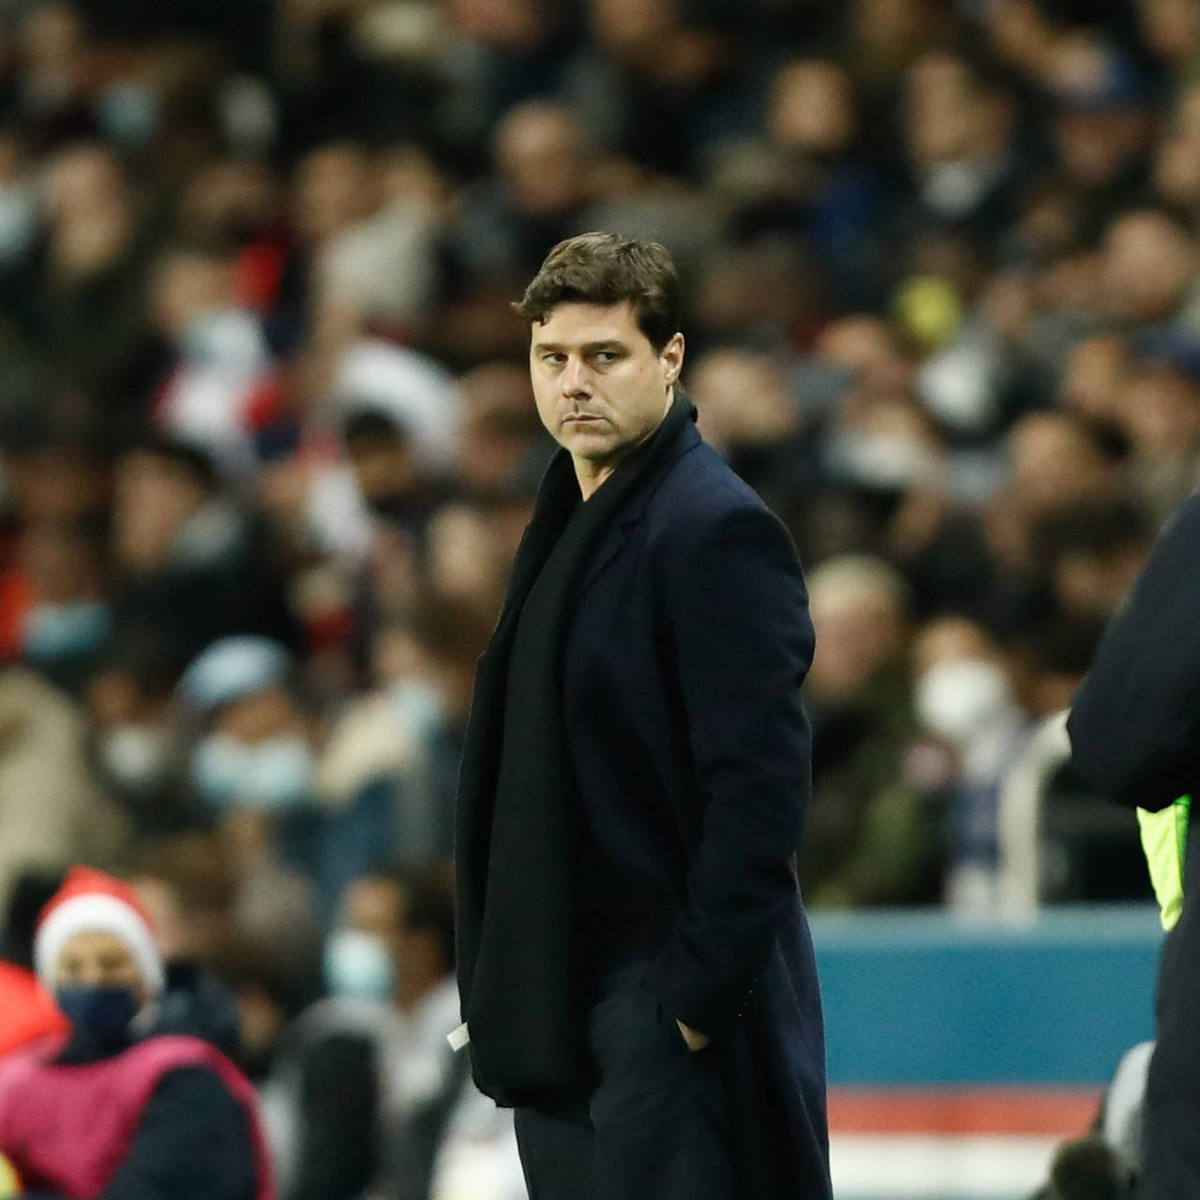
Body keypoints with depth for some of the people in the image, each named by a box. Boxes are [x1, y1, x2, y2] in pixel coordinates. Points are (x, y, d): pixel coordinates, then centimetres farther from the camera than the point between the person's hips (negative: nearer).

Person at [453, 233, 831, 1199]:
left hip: (673, 1011, -9)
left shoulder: (718, 530, -12)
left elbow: (761, 784, -18)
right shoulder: (569, 525, 17)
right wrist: (498, 986, 16)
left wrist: (700, 990, -20)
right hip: (565, 1007, 9)